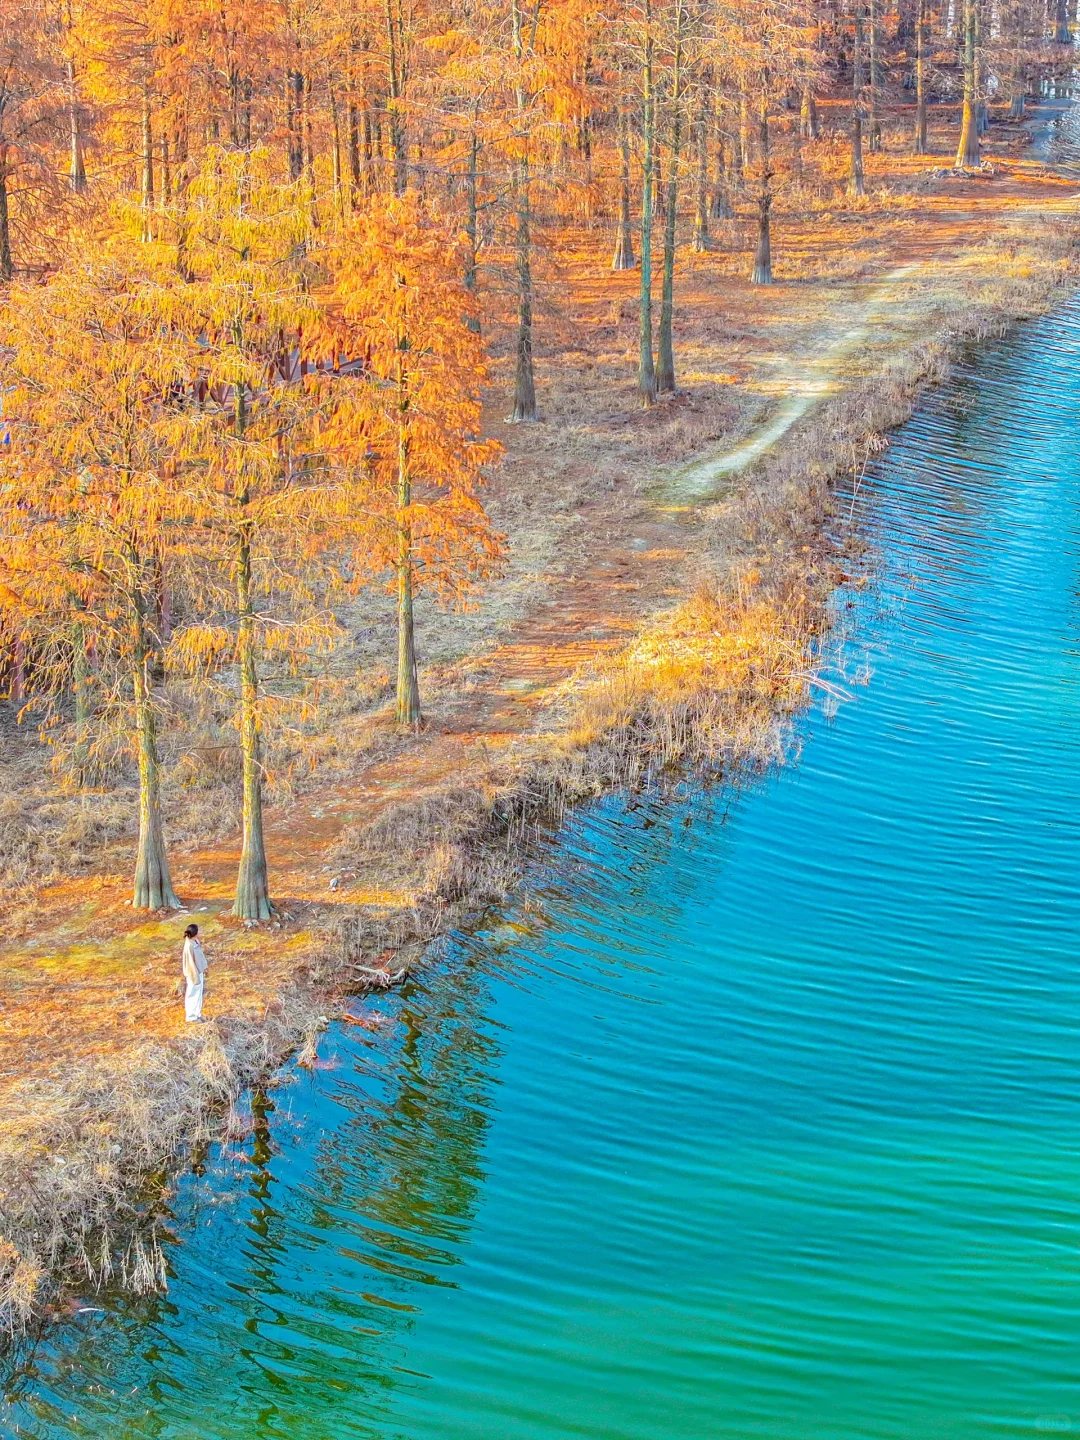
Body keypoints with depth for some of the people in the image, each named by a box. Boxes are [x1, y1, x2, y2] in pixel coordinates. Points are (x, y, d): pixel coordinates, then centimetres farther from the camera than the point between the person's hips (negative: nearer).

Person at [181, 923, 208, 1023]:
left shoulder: (195, 942, -2)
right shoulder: (189, 946, -29)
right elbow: (191, 963, -24)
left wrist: (203, 968, 18)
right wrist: (196, 977, -18)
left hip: (199, 971, 9)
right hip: (193, 973, -9)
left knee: (198, 994, 21)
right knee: (193, 995, 7)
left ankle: (197, 1014, 35)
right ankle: (191, 1016, 22)